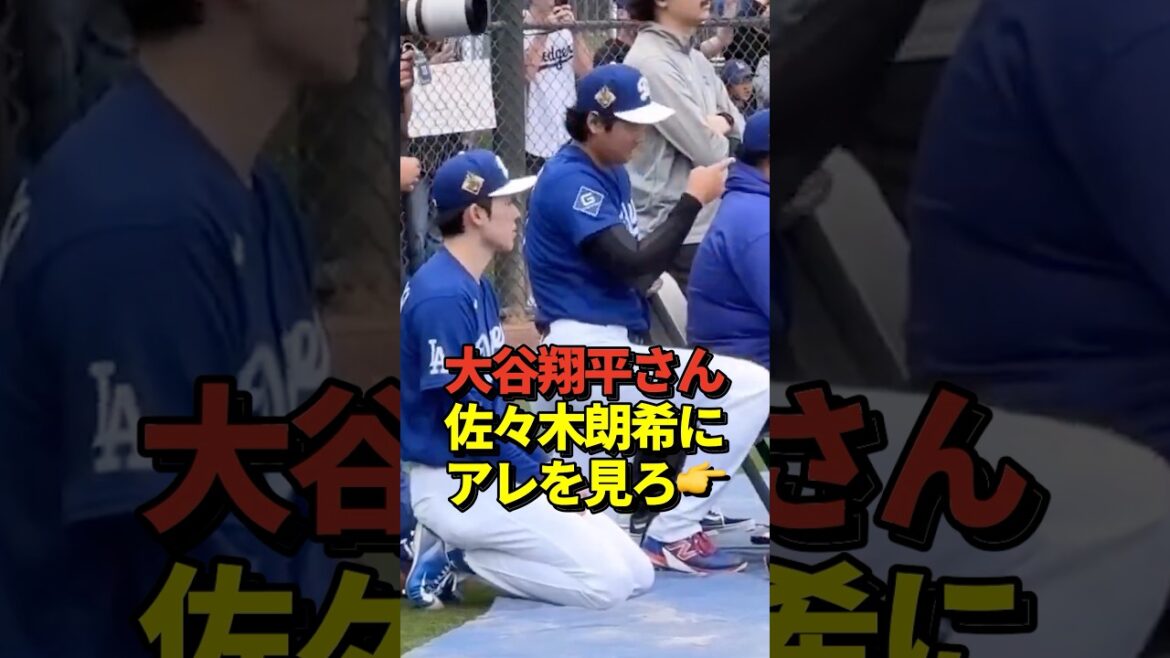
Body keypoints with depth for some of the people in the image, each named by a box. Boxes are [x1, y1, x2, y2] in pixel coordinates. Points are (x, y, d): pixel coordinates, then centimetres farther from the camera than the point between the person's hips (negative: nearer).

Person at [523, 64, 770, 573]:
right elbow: (631, 264, -22)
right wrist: (693, 200, -18)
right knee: (752, 388, -14)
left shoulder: (612, 173, 16)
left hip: (619, 344, 10)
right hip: (590, 349, -10)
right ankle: (672, 535, -9)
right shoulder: (571, 181, -15)